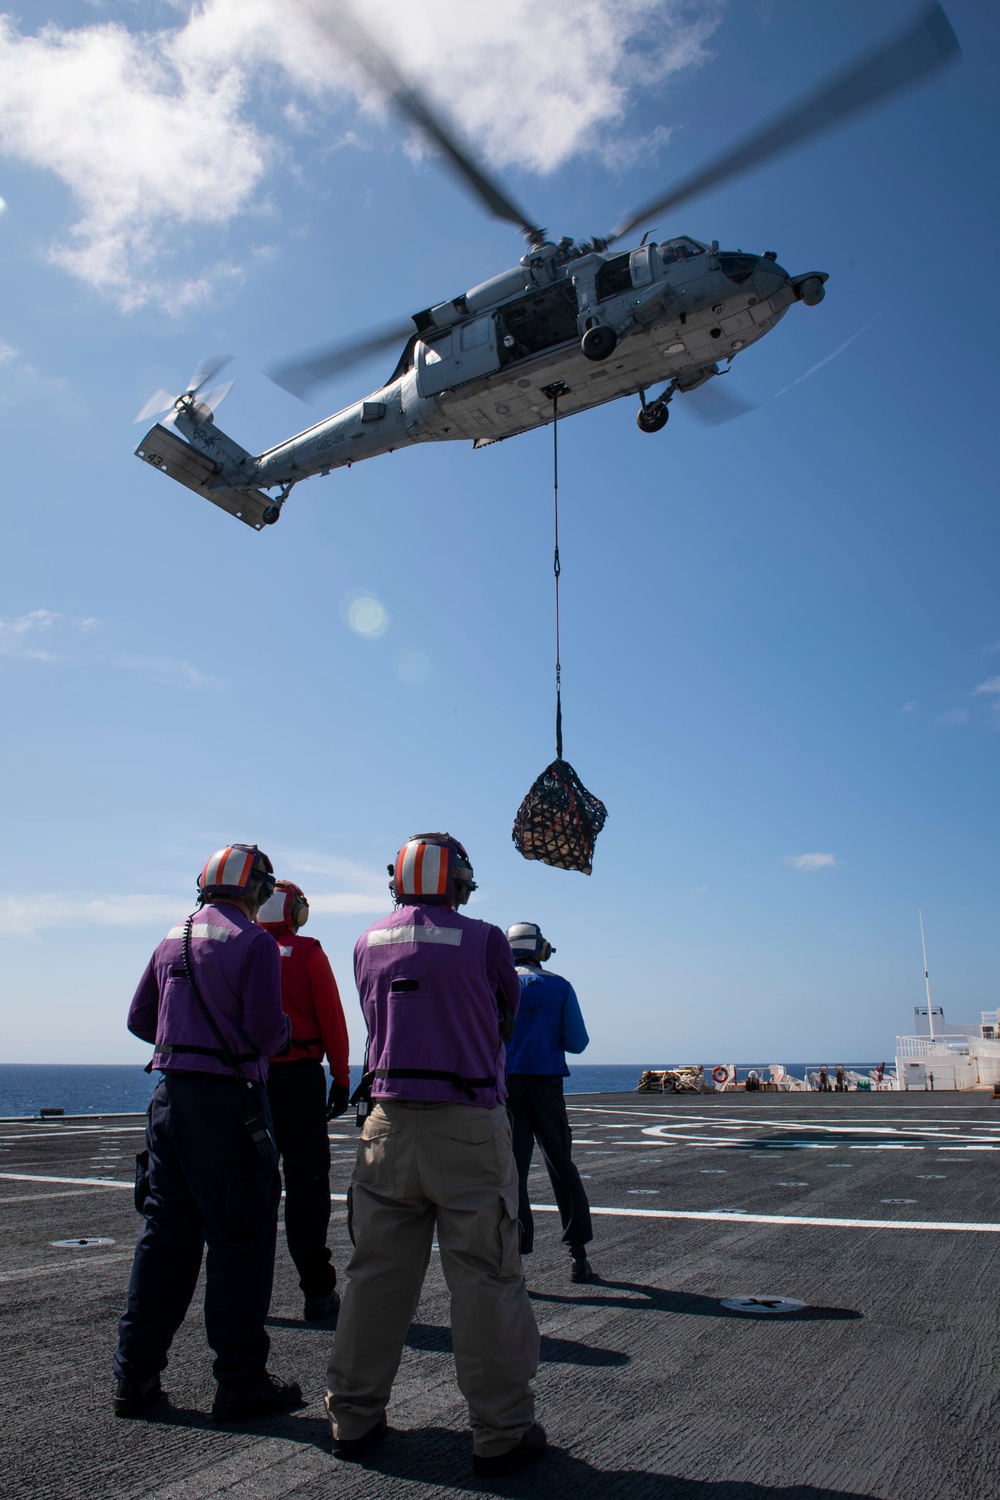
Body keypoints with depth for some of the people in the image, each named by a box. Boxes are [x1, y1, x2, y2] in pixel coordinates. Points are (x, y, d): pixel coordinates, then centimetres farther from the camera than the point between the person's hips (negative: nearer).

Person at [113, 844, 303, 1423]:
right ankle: (241, 1381, 9)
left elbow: (140, 1019, 16)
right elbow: (266, 1030, -17)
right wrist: (284, 1032, 4)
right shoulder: (254, 942, -10)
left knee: (164, 1234, 16)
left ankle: (135, 1375, 24)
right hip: (229, 1099, -7)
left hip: (171, 1094, 7)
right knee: (241, 1239, 2)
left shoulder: (173, 940, 11)